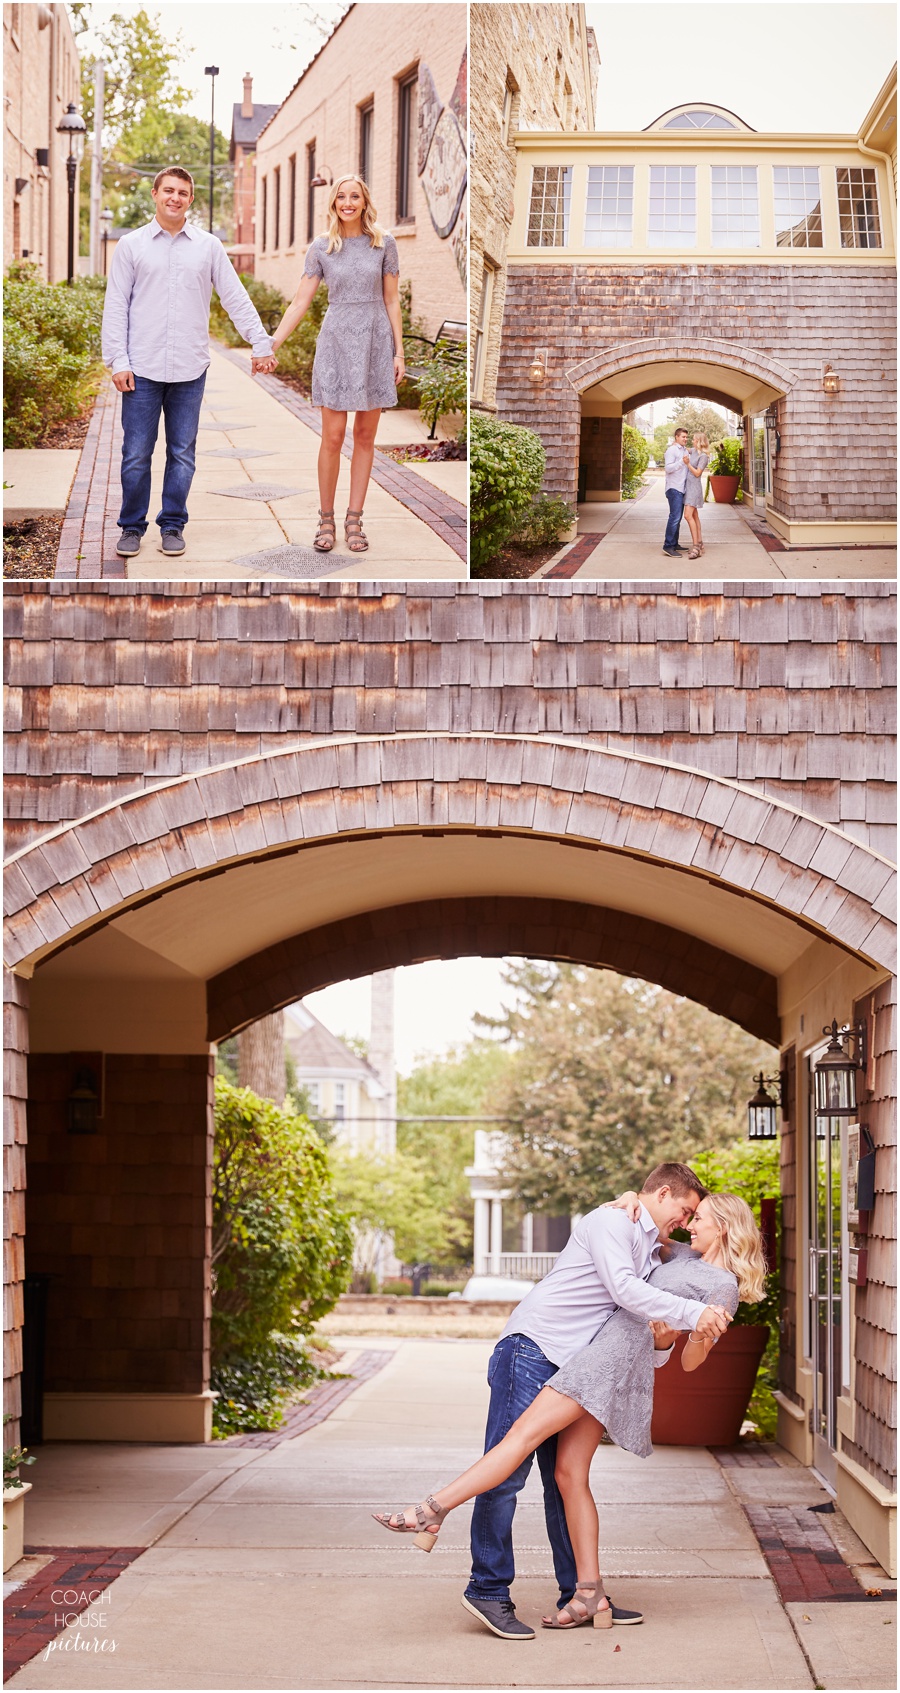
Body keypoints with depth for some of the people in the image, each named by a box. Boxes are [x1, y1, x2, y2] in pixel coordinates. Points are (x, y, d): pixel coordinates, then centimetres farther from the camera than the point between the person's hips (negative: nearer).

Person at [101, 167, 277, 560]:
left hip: (189, 370, 1)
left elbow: (236, 299, 10)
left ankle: (172, 525, 15)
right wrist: (117, 361, -4)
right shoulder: (131, 246, 4)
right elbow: (115, 306, 3)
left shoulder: (208, 247, 7)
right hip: (142, 369, -1)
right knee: (136, 453, 0)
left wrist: (261, 343, 6)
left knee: (182, 454, 5)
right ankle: (132, 527, 11)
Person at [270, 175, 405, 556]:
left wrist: (399, 352, 0)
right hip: (336, 342, -1)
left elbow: (392, 301, 4)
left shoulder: (383, 244, 2)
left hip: (375, 343, 1)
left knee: (365, 436, 3)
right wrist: (270, 344, -5)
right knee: (332, 437, -4)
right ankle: (326, 520, 6)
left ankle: (354, 520, 10)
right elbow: (300, 302, 2)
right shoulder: (321, 248, 2)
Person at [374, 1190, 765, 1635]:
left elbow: (691, 1363, -4)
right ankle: (590, 1596, 1)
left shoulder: (723, 1286, -3)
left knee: (524, 1433, -15)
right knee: (569, 1473, 2)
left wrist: (700, 1335, -26)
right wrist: (634, 1200, 15)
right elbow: (647, 1236, 37)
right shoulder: (688, 1257, 21)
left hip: (616, 1357, -9)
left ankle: (432, 1511, -19)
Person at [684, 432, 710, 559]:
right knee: (694, 516, 9)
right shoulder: (694, 451, 10)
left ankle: (696, 547, -22)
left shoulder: (703, 456, -14)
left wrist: (688, 463, -24)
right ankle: (700, 545, 12)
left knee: (688, 515, -19)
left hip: (694, 487, -9)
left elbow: (697, 473, -17)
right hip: (688, 486, 9)